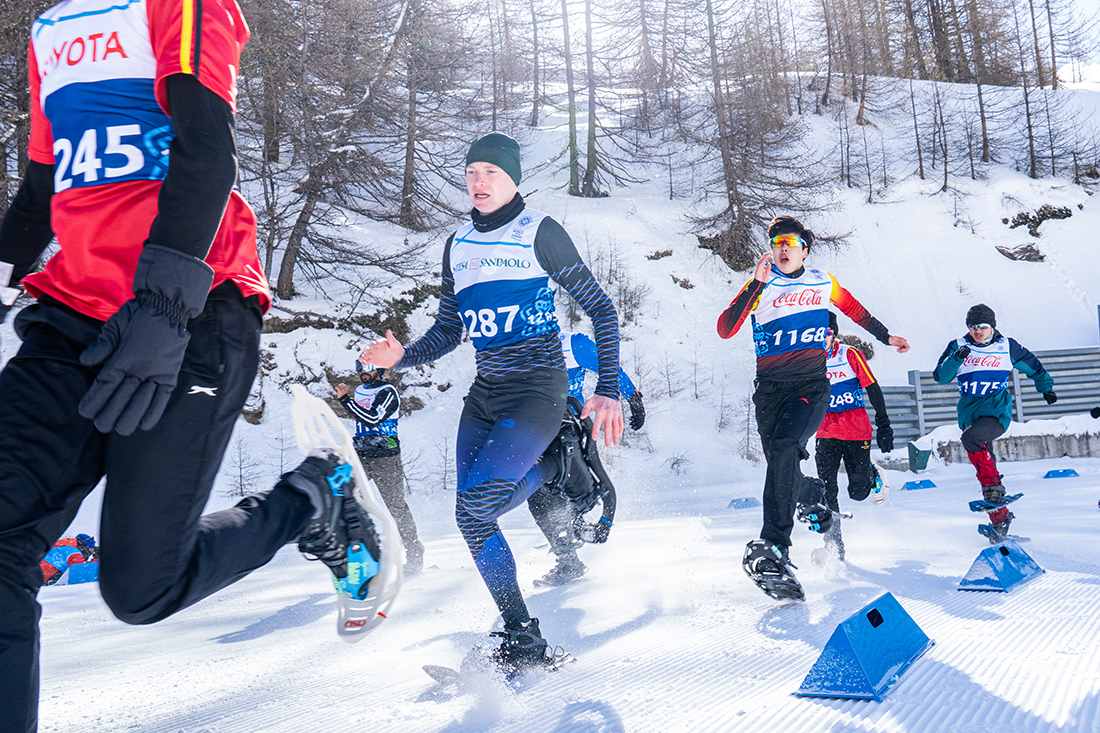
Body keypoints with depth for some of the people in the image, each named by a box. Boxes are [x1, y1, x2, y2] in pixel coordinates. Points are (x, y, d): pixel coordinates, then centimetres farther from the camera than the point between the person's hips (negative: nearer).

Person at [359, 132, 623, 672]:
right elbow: (448, 329, 17)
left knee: (475, 504, -22)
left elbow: (600, 308, -4)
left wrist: (609, 390, -11)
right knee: (472, 515, 1)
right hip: (485, 391, 7)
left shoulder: (539, 232, -5)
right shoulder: (458, 245, 12)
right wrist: (403, 357, -3)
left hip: (538, 389, -6)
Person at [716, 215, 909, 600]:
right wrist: (756, 285, -17)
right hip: (770, 388, 1)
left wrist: (886, 337, 37)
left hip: (811, 385, -1)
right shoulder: (760, 287, 2)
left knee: (784, 447, -25)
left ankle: (772, 548, -26)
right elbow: (725, 329, -12)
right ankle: (815, 509, 35)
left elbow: (853, 308, 30)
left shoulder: (823, 283, 10)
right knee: (781, 464, 2)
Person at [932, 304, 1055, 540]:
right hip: (969, 411, 3)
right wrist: (956, 358, -20)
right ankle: (1000, 519, 15)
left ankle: (994, 486, -21)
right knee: (984, 467, 4)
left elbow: (1032, 366, 21)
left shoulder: (1007, 347, 5)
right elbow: (940, 376, -6)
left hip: (997, 411, -3)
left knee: (971, 437, -34)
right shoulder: (959, 346, 6)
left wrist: (1046, 387, 23)